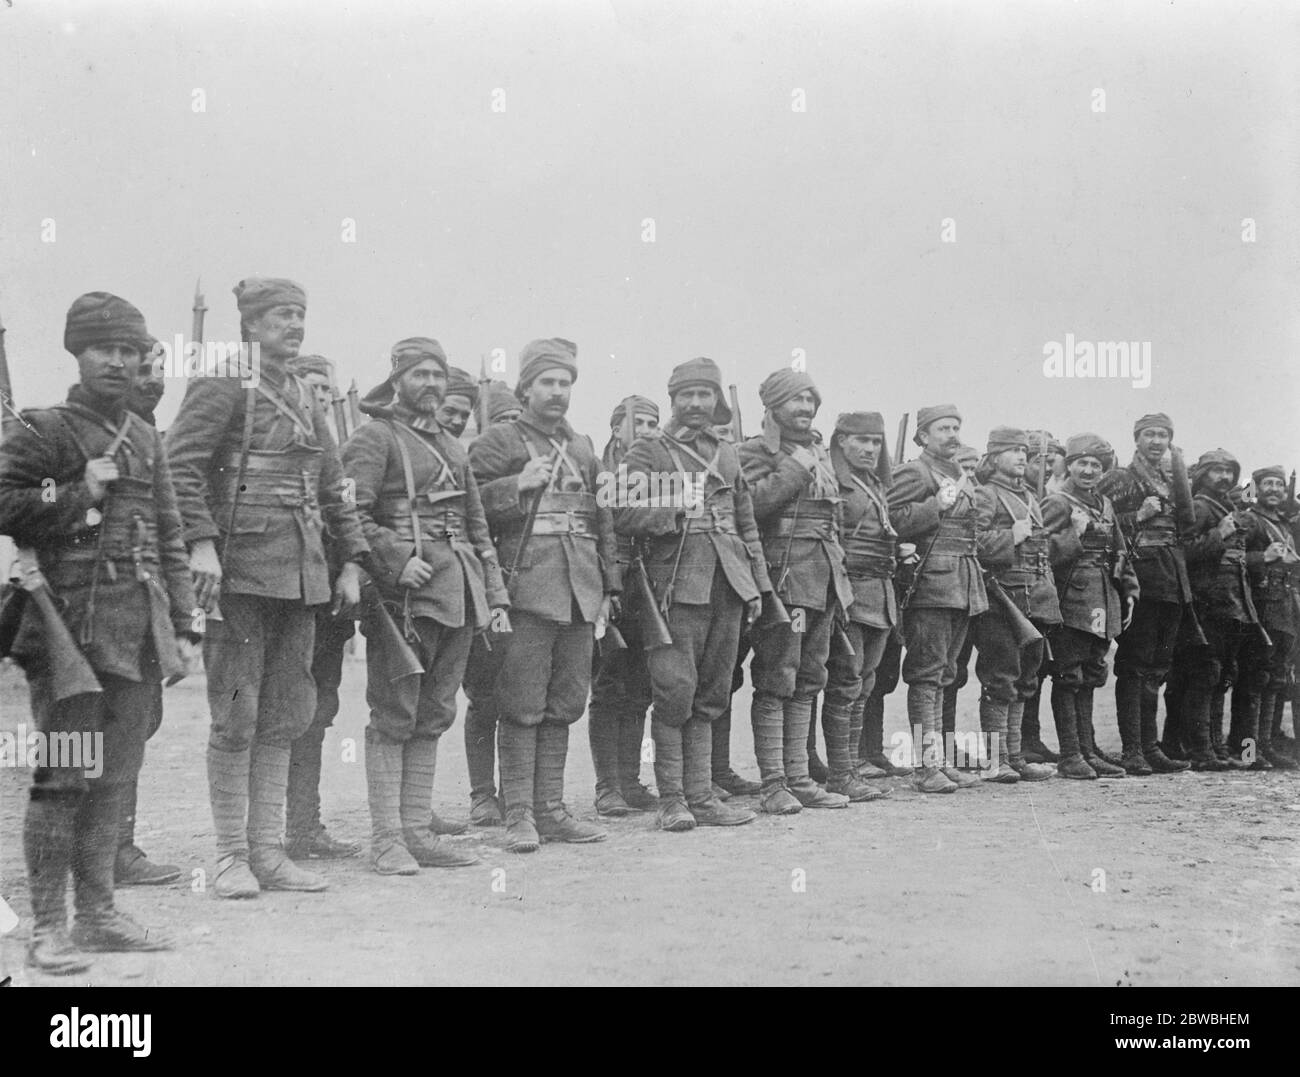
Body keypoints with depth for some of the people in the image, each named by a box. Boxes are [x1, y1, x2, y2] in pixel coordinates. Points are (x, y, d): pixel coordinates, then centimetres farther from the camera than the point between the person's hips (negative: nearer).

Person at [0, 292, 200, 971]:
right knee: (64, 776, -5)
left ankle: (97, 913, 19)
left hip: (140, 632, 6)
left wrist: (183, 626, 14)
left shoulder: (146, 439, 16)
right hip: (72, 626, -6)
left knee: (116, 776, 10)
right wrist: (80, 492, -12)